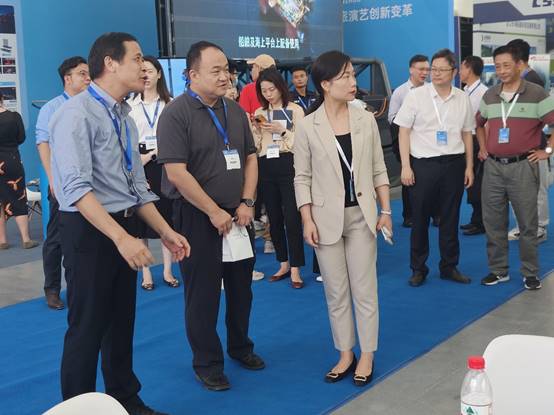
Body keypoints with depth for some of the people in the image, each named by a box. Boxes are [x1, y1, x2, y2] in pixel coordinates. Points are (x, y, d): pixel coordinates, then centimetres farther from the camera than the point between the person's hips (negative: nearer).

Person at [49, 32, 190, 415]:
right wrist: (121, 237, -33)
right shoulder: (78, 113, -15)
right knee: (88, 327, 2)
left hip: (124, 228, 8)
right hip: (90, 230, -8)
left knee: (122, 323, 18)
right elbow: (76, 187, -25)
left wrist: (166, 232, 9)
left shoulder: (126, 119, 11)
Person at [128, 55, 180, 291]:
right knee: (141, 218, 1)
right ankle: (146, 273, 11)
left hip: (164, 163, 0)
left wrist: (152, 154, -7)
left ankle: (167, 271, 14)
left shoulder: (170, 104, 3)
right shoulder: (129, 105, 4)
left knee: (167, 217, 4)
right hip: (138, 166, 0)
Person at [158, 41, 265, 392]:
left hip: (238, 215, 6)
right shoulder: (176, 114, -12)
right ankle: (207, 363, 19)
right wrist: (214, 212, -16)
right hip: (197, 217, -6)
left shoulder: (235, 111, 8)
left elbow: (251, 157, 12)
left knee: (241, 287, 16)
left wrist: (246, 203, -1)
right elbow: (176, 172, -18)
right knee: (203, 293, 4)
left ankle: (240, 346, 36)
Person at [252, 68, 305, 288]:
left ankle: (295, 268, 0)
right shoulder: (259, 113, 13)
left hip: (288, 165, -5)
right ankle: (284, 264, 22)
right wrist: (257, 130, -4)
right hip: (266, 168, 5)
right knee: (274, 218, 10)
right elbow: (254, 146, 12)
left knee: (292, 218, -8)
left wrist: (282, 130, -15)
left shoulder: (295, 110, -1)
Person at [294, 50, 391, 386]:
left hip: (361, 215, 1)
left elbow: (379, 170, 5)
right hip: (327, 218, -1)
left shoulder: (366, 120, 0)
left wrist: (386, 211, 2)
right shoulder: (307, 127, -5)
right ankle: (345, 354, 24)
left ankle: (366, 356, 19)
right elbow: (302, 178, -3)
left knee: (365, 290, 6)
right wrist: (307, 220, -8)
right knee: (336, 292, 10)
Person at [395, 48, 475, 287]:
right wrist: (405, 166, -8)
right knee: (420, 219, 4)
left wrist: (469, 166, 10)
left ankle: (449, 267, 23)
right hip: (423, 164, -2)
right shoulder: (415, 96, -3)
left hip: (454, 164, 3)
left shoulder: (463, 99, 6)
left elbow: (467, 134, 12)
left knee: (450, 219, 10)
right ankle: (418, 268, 17)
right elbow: (404, 132, -3)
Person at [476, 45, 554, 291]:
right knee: (493, 222, 9)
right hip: (493, 166, 5)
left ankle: (530, 273, 15)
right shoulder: (489, 96, 10)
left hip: (523, 166, -4)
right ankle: (498, 270, 21)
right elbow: (479, 123, 26)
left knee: (527, 223, 3)